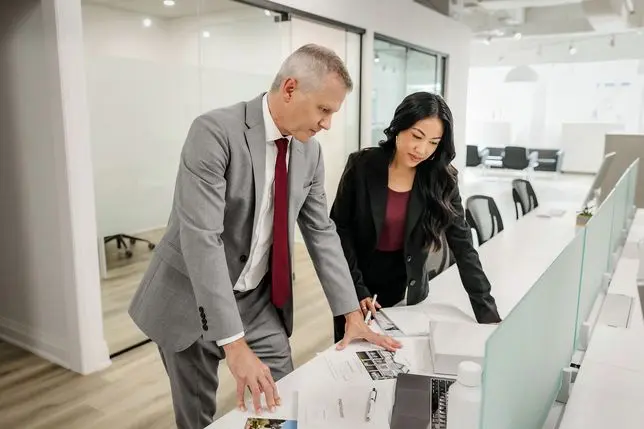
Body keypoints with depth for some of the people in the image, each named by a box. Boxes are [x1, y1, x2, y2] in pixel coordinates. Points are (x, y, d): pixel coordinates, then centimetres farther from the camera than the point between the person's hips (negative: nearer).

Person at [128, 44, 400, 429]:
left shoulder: (310, 151, -2)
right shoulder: (215, 132, -23)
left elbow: (321, 233, 4)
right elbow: (201, 238, -29)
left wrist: (352, 314, 0)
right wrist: (234, 343, -31)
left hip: (260, 301, 5)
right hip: (192, 302, -4)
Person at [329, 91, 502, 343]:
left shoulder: (441, 179, -10)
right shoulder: (361, 166, -14)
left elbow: (463, 246, -11)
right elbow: (339, 228, -10)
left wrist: (488, 314, -16)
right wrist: (357, 290, -16)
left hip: (408, 293, 1)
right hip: (357, 288, -1)